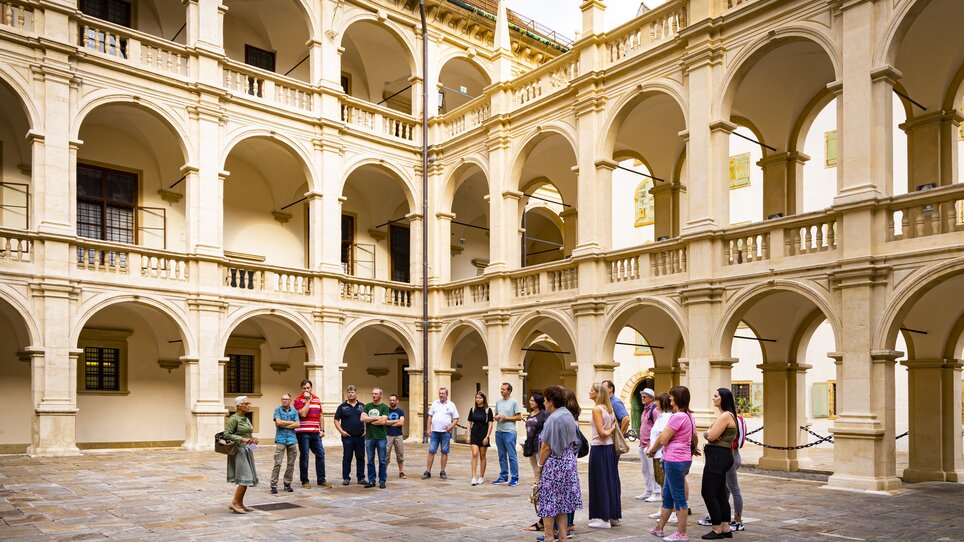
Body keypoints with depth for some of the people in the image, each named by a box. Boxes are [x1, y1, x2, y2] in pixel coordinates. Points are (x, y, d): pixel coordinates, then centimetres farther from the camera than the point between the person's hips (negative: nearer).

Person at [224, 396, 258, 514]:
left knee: (247, 479, 9)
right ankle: (234, 503, -3)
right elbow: (226, 434, -18)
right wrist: (242, 439, -24)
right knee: (245, 478, -11)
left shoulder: (246, 419, 14)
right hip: (239, 450, -9)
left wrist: (253, 438, 6)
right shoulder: (234, 419, -11)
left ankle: (240, 504, 15)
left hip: (247, 450, 9)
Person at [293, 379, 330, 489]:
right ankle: (304, 481, 10)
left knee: (320, 455, 4)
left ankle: (321, 480, 11)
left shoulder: (317, 399, 13)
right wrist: (308, 400, -14)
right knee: (304, 457, 1)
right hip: (303, 433, -5)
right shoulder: (298, 400, -4)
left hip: (315, 433, 5)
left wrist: (322, 430, 12)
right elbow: (303, 414, -18)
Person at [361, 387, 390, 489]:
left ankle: (382, 481, 11)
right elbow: (362, 418, -5)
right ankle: (371, 480, 16)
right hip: (369, 437, 3)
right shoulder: (367, 406, 8)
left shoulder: (384, 407, -3)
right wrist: (376, 418, -10)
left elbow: (383, 421, -15)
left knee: (382, 461, 3)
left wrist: (369, 420, -5)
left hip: (381, 437, -3)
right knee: (370, 460, 8)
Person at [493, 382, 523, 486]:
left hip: (509, 432, -6)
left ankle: (515, 478, 2)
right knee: (502, 456, 11)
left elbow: (519, 417, -7)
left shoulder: (514, 402, -5)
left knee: (512, 456, -4)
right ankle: (503, 477, 19)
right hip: (499, 431, 6)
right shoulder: (498, 401, 13)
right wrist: (496, 417, -1)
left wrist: (506, 417, -13)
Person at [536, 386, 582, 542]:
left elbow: (547, 447, -16)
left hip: (554, 464, -8)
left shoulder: (553, 419, -17)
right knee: (562, 500, 14)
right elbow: (573, 442, 13)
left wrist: (540, 464, -6)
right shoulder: (569, 416, 9)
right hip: (569, 461, 8)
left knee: (548, 501, 2)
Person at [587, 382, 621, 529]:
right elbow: (616, 427, 18)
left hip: (599, 448, -8)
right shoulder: (609, 408, 11)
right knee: (610, 480, 14)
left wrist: (609, 431, -4)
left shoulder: (597, 409, -14)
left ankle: (604, 518, 6)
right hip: (610, 447, 8)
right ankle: (614, 515, 22)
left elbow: (601, 432, -20)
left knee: (600, 482, 0)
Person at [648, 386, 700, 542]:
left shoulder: (678, 416, -18)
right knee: (667, 495, 17)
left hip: (675, 461, -10)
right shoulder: (689, 416, 12)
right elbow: (694, 439, 24)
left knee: (678, 497, 0)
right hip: (683, 459, 10)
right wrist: (692, 450, 42)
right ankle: (659, 528, 27)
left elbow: (662, 439, -16)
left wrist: (651, 450, 1)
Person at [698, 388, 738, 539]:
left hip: (718, 456, -10)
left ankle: (717, 530, 0)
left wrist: (710, 433, 1)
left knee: (708, 493, -5)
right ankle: (726, 528, 18)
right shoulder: (723, 415, 17)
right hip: (719, 457, 10)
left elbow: (711, 436, -21)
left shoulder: (726, 415, -16)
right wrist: (708, 433, -8)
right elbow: (707, 434, 14)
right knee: (720, 493, 13)